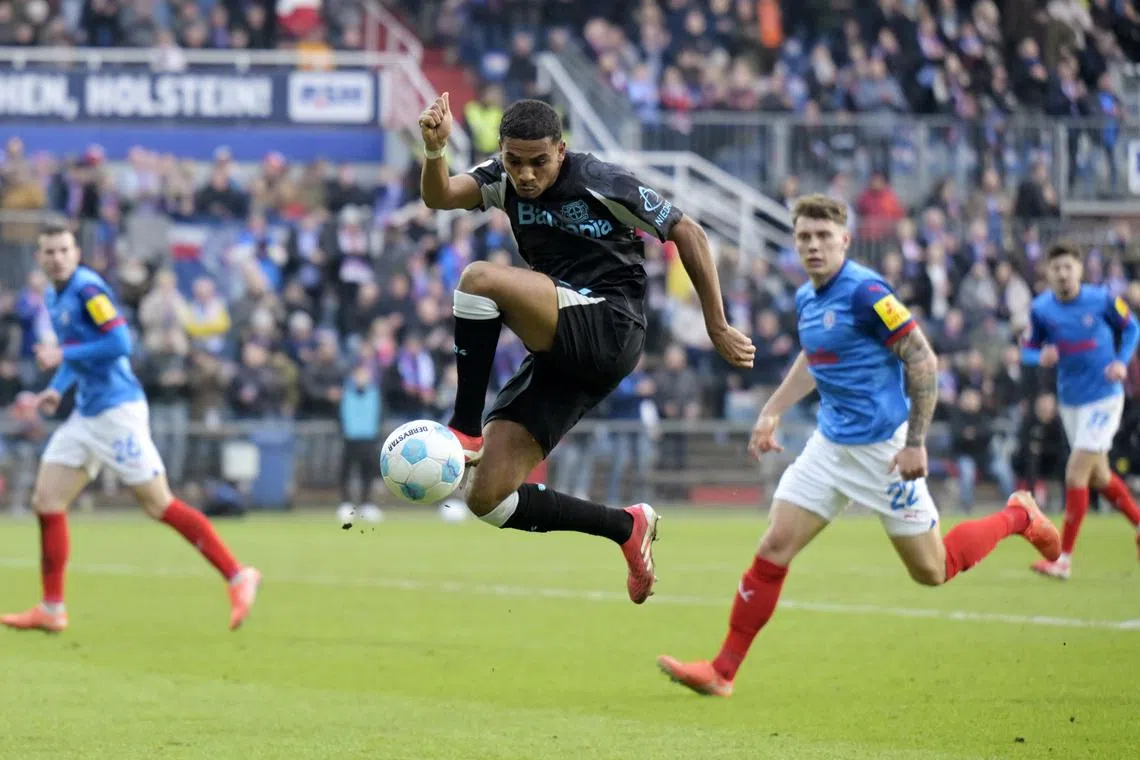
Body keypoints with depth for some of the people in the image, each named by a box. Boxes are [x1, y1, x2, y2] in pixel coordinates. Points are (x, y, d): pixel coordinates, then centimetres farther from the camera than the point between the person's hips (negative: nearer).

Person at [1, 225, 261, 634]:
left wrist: (63, 355, -17)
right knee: (47, 501, 3)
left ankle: (237, 576, -1)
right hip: (85, 414, 9)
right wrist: (57, 388, 11)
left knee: (158, 504, -8)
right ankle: (52, 610, 9)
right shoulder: (55, 297, 13)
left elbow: (120, 343, -22)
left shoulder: (87, 288, -14)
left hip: (117, 410, -9)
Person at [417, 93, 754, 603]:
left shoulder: (599, 182, -8)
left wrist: (717, 327, 0)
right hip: (559, 356, 7)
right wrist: (434, 150, -35)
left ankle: (465, 431, -21)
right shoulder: (504, 179, 7)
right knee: (488, 499, -2)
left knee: (480, 279, -30)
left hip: (611, 327, -7)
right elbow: (440, 197, -12)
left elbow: (685, 231, -1)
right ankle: (629, 528, 15)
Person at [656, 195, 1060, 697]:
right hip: (831, 444, 7)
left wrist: (915, 443, -20)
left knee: (932, 571, 3)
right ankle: (723, 671, -1)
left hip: (883, 446, -7)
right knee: (774, 547, -4)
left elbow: (922, 361, -17)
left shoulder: (866, 293, -18)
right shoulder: (806, 299, 6)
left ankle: (1018, 516, 28)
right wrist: (772, 412, 21)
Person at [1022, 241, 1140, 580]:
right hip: (1070, 401, 5)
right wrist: (1041, 356, -19)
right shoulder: (1041, 309, -4)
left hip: (1103, 397, -5)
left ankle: (1064, 558, -6)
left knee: (1076, 474, -12)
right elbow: (1029, 349, 4)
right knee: (1098, 476, 15)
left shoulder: (1101, 299, -11)